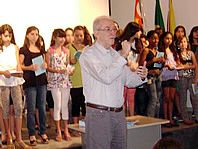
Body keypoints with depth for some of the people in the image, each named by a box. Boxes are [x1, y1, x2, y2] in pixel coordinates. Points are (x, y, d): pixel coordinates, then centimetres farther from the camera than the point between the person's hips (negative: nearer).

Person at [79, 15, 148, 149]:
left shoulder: (115, 54, 16)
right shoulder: (89, 54, -9)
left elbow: (128, 80, 17)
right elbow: (106, 77, -24)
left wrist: (141, 76, -4)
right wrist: (123, 56, -23)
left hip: (119, 113, 7)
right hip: (99, 114, -7)